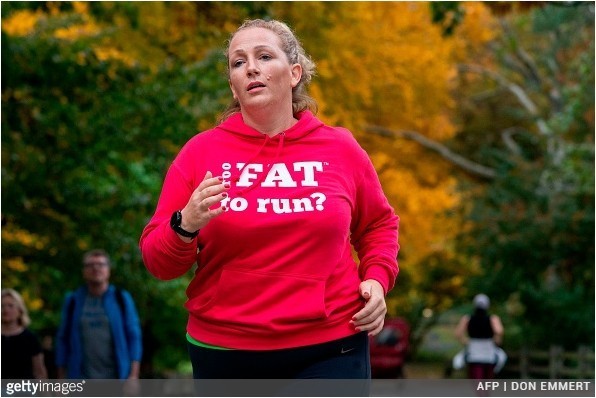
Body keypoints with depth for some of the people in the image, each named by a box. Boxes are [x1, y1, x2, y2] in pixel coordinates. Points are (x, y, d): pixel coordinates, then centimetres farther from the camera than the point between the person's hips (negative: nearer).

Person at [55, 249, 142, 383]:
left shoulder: (121, 299, 5)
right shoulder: (73, 301, 8)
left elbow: (134, 337, 3)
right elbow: (63, 340, 10)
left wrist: (133, 375, -6)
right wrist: (61, 379, 6)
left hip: (115, 379, 0)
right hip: (82, 382, 0)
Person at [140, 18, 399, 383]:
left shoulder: (341, 149, 4)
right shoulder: (200, 152, 0)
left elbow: (378, 225, 21)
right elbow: (158, 261, 1)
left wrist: (377, 278, 3)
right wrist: (186, 226, -19)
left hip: (330, 350, 0)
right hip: (226, 353, 1)